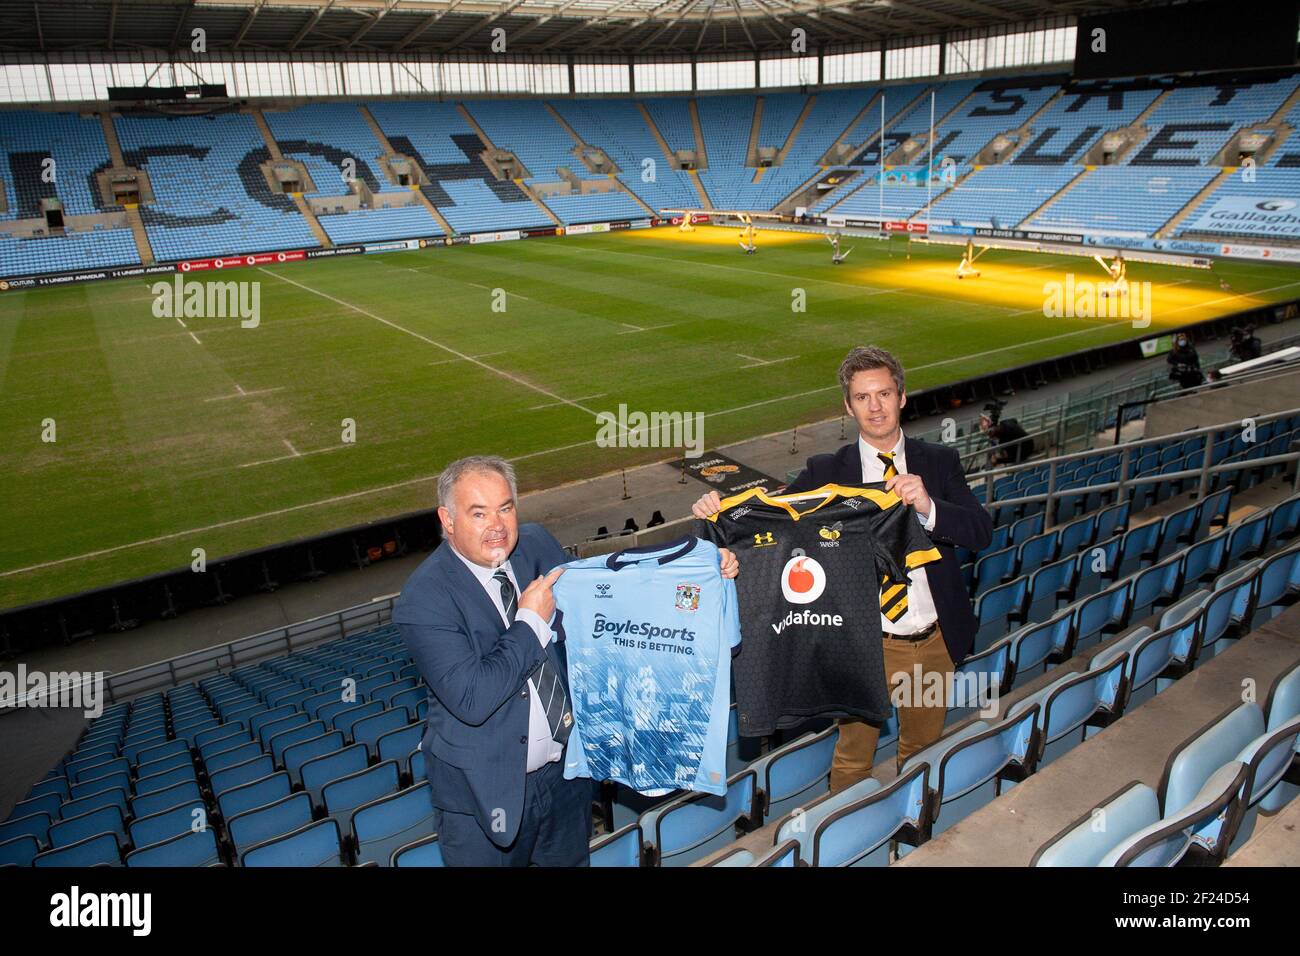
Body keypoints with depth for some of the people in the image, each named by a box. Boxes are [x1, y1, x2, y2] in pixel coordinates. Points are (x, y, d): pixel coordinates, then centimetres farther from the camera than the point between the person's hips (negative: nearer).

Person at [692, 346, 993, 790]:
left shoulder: (939, 462, -1)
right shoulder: (826, 472, -6)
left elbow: (982, 532, -11)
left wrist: (928, 506, -30)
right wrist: (719, 508, -34)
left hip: (935, 642, 3)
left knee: (923, 750, 25)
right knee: (854, 759, 14)